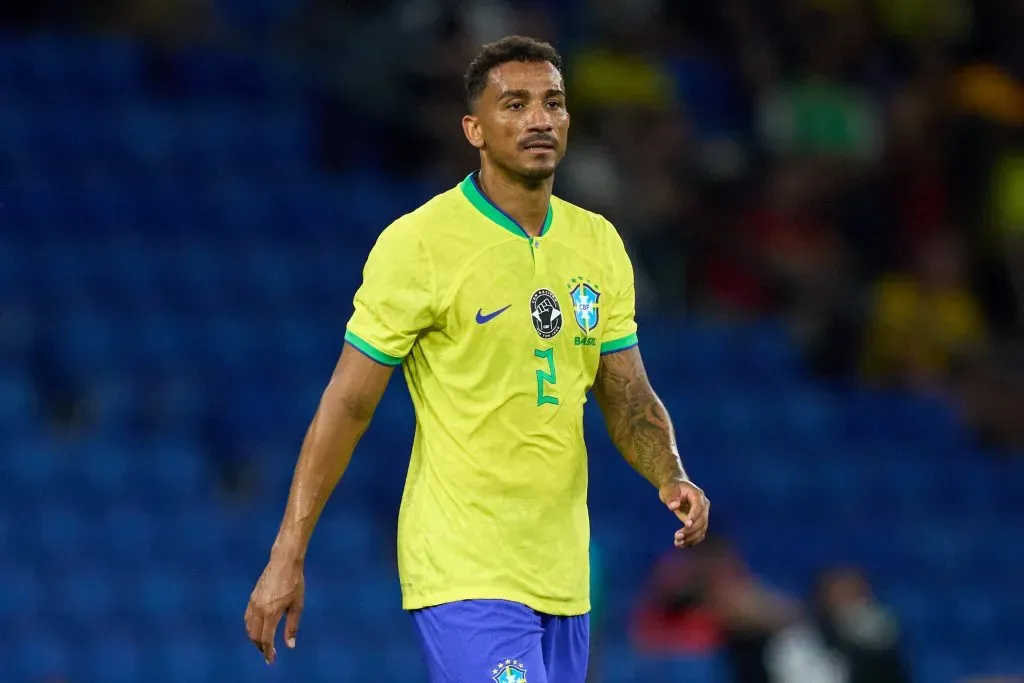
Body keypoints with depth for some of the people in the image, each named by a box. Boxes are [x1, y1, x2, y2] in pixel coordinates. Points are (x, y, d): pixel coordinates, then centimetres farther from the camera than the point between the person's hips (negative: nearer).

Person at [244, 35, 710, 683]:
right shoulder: (417, 243, -9)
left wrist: (672, 479, -7)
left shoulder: (598, 243, 9)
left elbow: (629, 397, 14)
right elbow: (348, 405, -7)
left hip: (564, 574, 6)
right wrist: (287, 557, -9)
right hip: (462, 573, -6)